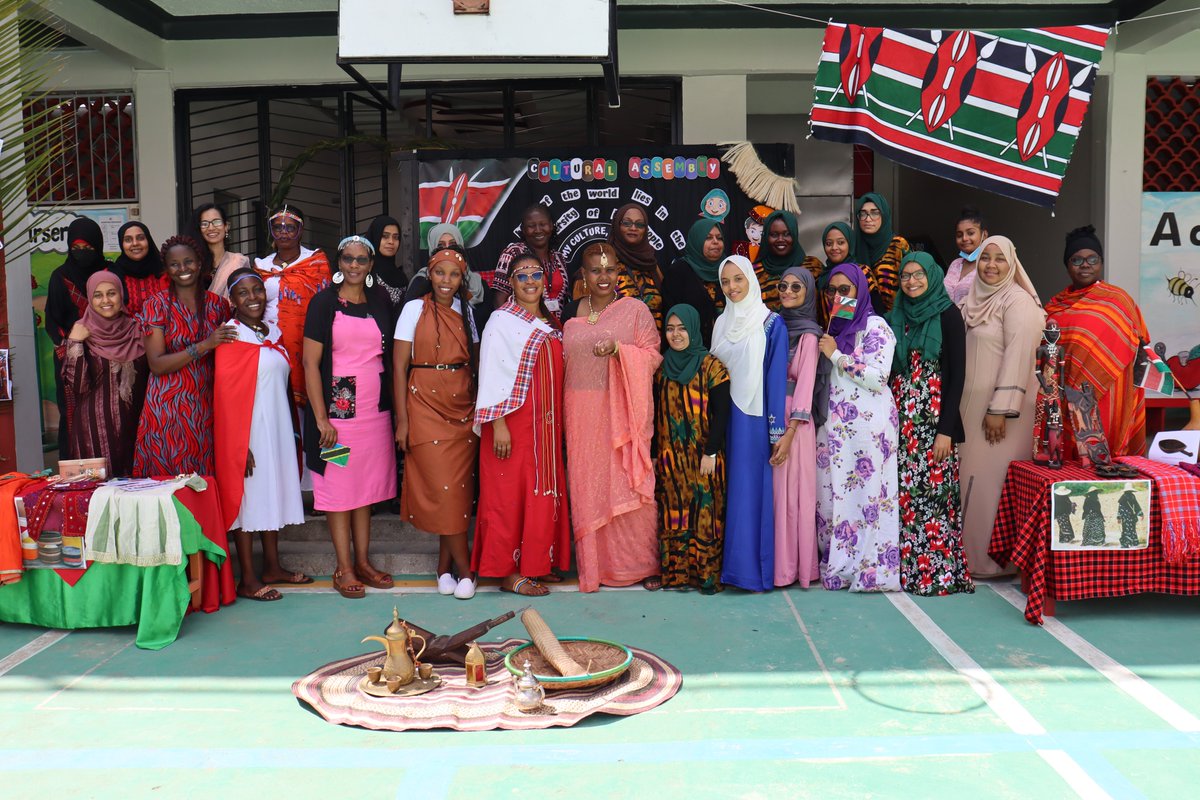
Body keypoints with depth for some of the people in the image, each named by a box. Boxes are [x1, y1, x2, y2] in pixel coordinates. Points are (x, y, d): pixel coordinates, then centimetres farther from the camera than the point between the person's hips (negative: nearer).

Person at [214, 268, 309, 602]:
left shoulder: (273, 333, 12)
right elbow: (226, 394, -14)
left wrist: (293, 431, 15)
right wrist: (240, 444, -18)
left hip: (278, 427, 7)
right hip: (247, 431, -7)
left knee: (274, 492, 13)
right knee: (247, 497, -1)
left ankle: (272, 566, 25)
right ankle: (248, 579, 6)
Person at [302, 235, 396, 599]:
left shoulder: (380, 302, 9)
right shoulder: (324, 303, -4)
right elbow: (311, 363, -7)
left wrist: (394, 407, 6)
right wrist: (321, 419, -13)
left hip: (375, 409, 4)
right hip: (336, 408, -4)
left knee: (366, 486, 10)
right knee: (338, 487, 2)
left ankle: (363, 562, 21)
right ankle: (344, 568, 11)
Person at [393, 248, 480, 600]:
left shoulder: (465, 310, 11)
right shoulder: (415, 308, -1)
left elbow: (475, 361, 13)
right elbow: (399, 365, -3)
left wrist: (481, 409, 4)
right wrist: (402, 419, -8)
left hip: (463, 408, 4)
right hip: (426, 406, -4)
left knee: (458, 487, 2)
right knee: (443, 488, -7)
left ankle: (444, 565, 14)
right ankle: (465, 568, 3)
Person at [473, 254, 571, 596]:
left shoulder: (552, 323, 14)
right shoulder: (501, 320, -6)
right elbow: (491, 375, -12)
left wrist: (558, 422, 12)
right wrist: (498, 424, -18)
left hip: (547, 423, 7)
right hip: (513, 421, -7)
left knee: (545, 490, 9)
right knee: (509, 492, -2)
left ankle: (538, 562, 21)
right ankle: (508, 572, 6)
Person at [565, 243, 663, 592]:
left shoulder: (635, 309, 2)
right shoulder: (571, 313, 12)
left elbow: (652, 355, -2)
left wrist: (618, 349, -18)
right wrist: (562, 412, 10)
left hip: (623, 410, -3)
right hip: (583, 413, 3)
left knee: (627, 485, -3)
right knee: (588, 486, 4)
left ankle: (641, 563, 9)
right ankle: (596, 563, 13)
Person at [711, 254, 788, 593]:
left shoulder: (772, 323, -4)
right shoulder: (721, 323, 12)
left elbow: (777, 376, -8)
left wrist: (777, 431, -12)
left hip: (756, 418, -5)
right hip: (726, 418, 5)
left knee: (754, 489, -2)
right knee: (731, 489, 7)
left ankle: (756, 567, 5)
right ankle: (733, 564, 14)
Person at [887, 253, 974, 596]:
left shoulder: (947, 314, -3)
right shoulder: (897, 316, 12)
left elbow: (958, 374, -7)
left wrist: (946, 430, -13)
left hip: (933, 417, -5)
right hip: (901, 417, 5)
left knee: (932, 490, -6)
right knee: (903, 491, 4)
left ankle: (938, 572, 3)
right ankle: (905, 567, 13)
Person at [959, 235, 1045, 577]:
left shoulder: (1018, 301, -10)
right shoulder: (974, 300, 13)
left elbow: (1018, 357, -17)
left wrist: (1000, 409, -21)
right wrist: (958, 404, 13)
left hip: (1001, 405, -7)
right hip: (972, 403, 7)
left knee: (993, 477, -3)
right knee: (972, 475, 9)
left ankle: (994, 559, 7)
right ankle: (970, 551, 18)